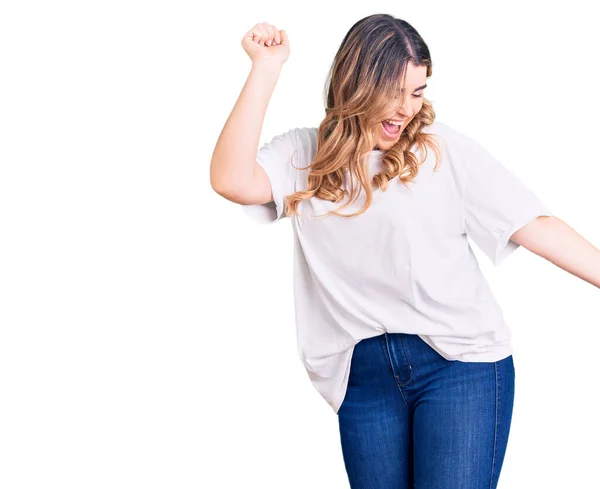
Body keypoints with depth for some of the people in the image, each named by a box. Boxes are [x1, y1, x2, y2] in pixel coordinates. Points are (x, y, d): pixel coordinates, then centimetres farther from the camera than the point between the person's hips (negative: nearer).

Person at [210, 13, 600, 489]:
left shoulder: (444, 148, 1)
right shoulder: (305, 155, 6)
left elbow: (531, 224, -3)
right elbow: (232, 180, -11)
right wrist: (266, 69, -10)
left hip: (460, 361, -2)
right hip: (364, 374, 2)